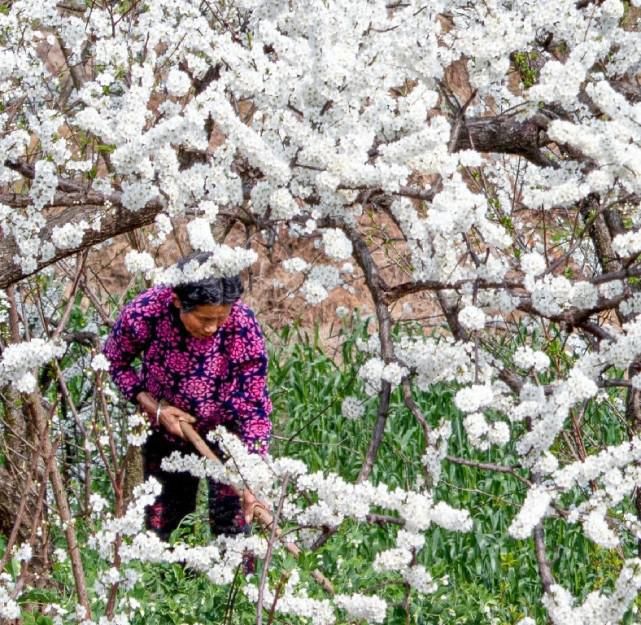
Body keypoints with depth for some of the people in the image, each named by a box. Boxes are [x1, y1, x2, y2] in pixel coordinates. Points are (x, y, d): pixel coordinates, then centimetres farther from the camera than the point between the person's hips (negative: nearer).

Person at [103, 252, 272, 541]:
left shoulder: (243, 327, -32)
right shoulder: (143, 314, -30)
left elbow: (255, 408, -25)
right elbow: (115, 362, -7)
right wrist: (154, 408, -19)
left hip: (226, 431, -2)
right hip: (166, 430, 2)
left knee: (231, 524, -6)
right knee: (162, 524, 12)